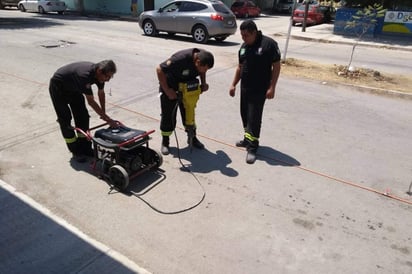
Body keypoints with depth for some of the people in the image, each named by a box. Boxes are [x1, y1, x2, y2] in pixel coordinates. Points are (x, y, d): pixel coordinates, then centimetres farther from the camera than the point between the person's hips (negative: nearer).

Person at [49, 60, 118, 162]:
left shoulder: (99, 73, -16)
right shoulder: (85, 75, -40)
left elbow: (101, 93, 1)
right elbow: (91, 102, -35)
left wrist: (103, 113, 6)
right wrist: (107, 119, -32)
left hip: (73, 88, 8)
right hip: (58, 87, -8)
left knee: (83, 116, 2)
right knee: (65, 119, -7)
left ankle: (85, 147, 11)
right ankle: (75, 151, 2)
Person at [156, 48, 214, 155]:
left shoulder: (203, 56, -18)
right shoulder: (181, 58, -37)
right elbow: (159, 69, -30)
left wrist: (203, 83, -10)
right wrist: (167, 91, -27)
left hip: (187, 87, 5)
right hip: (170, 87, -5)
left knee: (189, 113, 12)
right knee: (168, 115, 1)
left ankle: (192, 137, 28)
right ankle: (165, 142, 17)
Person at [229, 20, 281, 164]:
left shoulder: (269, 44, -12)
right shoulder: (244, 46, 9)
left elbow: (276, 66, -11)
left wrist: (271, 87, -16)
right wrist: (233, 84, 15)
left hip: (260, 89, -7)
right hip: (245, 87, 7)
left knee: (254, 118, -6)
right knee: (245, 115, 14)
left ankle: (252, 148, 2)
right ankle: (247, 139, 32)